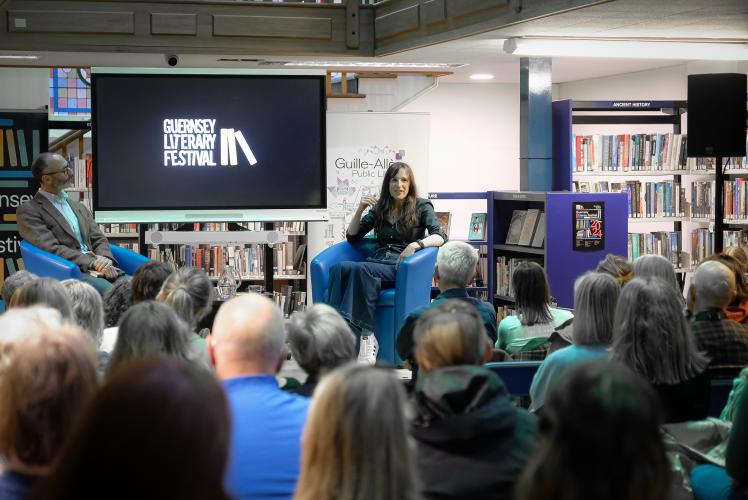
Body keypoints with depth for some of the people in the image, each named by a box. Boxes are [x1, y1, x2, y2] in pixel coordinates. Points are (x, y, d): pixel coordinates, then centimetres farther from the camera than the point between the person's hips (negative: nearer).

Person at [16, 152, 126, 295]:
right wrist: (92, 262, -17)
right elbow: (51, 248, -9)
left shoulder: (79, 208, 24)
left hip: (98, 270, 6)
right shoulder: (28, 211, 2)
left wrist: (104, 261, -6)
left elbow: (99, 240, 18)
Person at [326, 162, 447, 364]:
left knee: (360, 269, -37)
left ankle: (366, 336, -42)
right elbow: (351, 237, 21)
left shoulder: (421, 207, 10)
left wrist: (416, 245, -22)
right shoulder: (379, 209, 22)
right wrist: (360, 210, 6)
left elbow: (440, 237, -4)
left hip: (401, 267, -4)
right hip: (377, 262, 4)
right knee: (340, 268, -31)